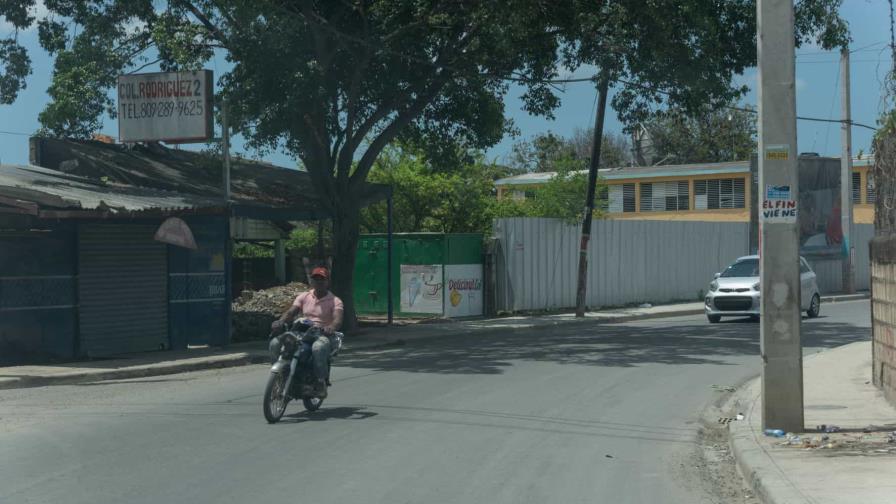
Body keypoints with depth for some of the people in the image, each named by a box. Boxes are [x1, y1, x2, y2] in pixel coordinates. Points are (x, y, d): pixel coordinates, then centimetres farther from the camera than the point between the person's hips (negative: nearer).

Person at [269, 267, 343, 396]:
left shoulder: (335, 301, 4)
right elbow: (291, 311, 2)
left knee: (318, 347, -41)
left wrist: (331, 327, -39)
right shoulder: (303, 297, 16)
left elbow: (338, 319, -14)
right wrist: (280, 321, -21)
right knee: (275, 343, -20)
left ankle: (321, 381, -26)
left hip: (322, 335, -4)